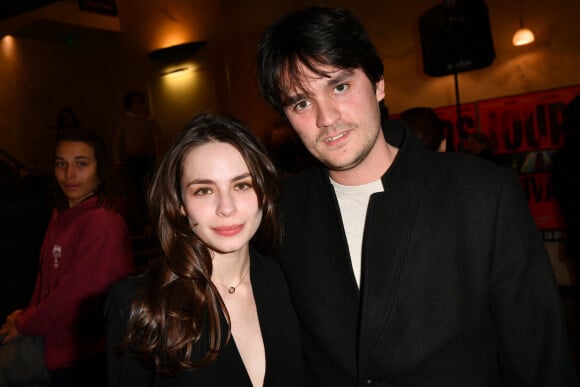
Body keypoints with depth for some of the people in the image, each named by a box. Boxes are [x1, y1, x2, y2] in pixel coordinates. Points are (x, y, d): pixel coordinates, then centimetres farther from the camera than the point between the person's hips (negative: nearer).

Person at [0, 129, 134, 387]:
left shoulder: (102, 224, -24)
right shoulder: (61, 214, 7)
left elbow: (76, 296, -22)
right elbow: (47, 277, 12)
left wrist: (23, 324, -8)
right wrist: (29, 315, -3)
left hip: (82, 355, -7)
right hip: (53, 334, 8)